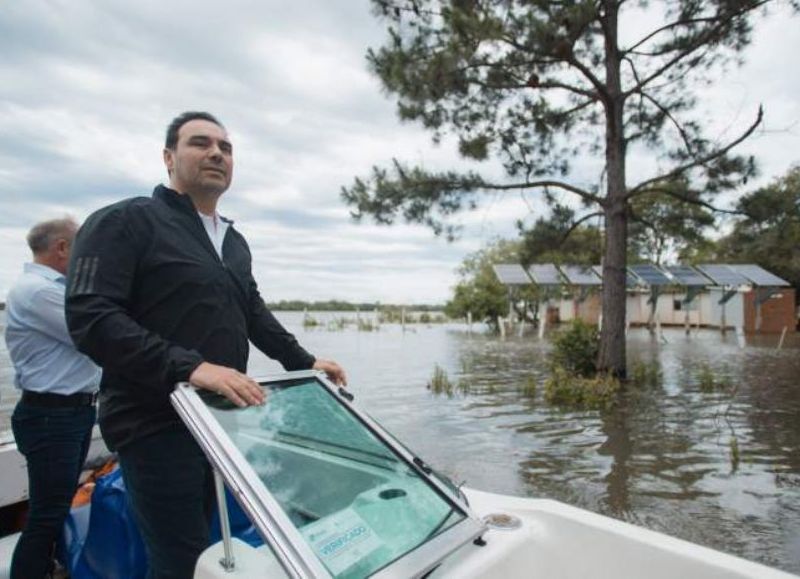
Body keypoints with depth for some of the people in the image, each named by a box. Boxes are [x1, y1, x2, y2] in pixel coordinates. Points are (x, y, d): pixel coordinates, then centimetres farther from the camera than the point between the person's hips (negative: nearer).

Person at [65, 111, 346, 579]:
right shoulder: (126, 221, -8)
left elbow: (254, 313, 21)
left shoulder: (235, 241, 17)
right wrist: (187, 367, -29)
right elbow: (90, 317, -20)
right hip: (156, 424, -7)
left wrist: (303, 362, 12)